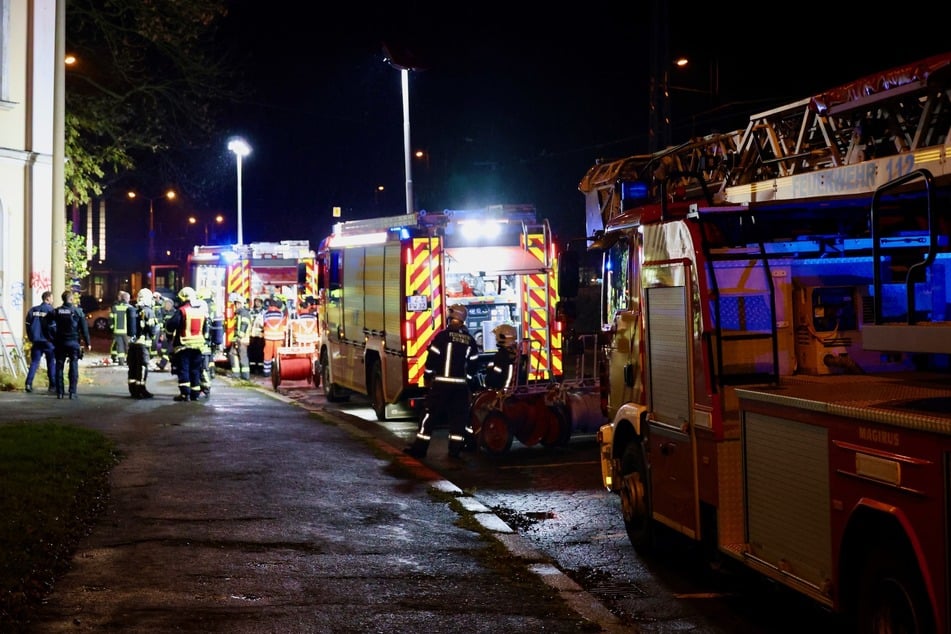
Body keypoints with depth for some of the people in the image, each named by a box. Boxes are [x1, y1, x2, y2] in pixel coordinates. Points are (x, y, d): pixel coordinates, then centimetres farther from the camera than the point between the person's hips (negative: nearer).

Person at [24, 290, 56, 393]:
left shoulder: (33, 310, 7)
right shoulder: (50, 310, -9)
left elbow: (28, 325, 8)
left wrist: (31, 338, 15)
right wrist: (54, 338, 1)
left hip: (36, 341, 4)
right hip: (48, 341, -4)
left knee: (34, 362, 6)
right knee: (51, 363, 7)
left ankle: (28, 383, -9)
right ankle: (53, 385, 9)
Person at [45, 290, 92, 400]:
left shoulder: (56, 311, 0)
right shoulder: (77, 311, -4)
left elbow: (49, 324, -8)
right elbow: (84, 328, -4)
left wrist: (55, 336, 4)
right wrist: (87, 343, 2)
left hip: (60, 343, 2)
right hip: (74, 342, -2)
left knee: (59, 367, 8)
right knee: (73, 367, 1)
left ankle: (60, 392, 9)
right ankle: (72, 392, -3)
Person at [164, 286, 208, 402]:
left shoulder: (181, 311, -11)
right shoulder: (202, 311, 8)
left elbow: (170, 325, -12)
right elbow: (205, 329, 17)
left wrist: (170, 336, 6)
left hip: (183, 345, -5)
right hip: (198, 345, 5)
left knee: (183, 369, -2)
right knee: (195, 369, 11)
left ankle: (185, 393, -10)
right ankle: (195, 393, 13)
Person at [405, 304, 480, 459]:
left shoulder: (443, 335, -7)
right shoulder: (470, 340, 7)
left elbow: (432, 358, -7)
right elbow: (473, 365, 11)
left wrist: (427, 377, 6)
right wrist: (469, 383, 18)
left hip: (441, 383, -4)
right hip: (460, 384, 4)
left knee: (431, 414, 0)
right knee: (457, 416, 8)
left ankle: (420, 447, 1)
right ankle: (455, 449, 6)